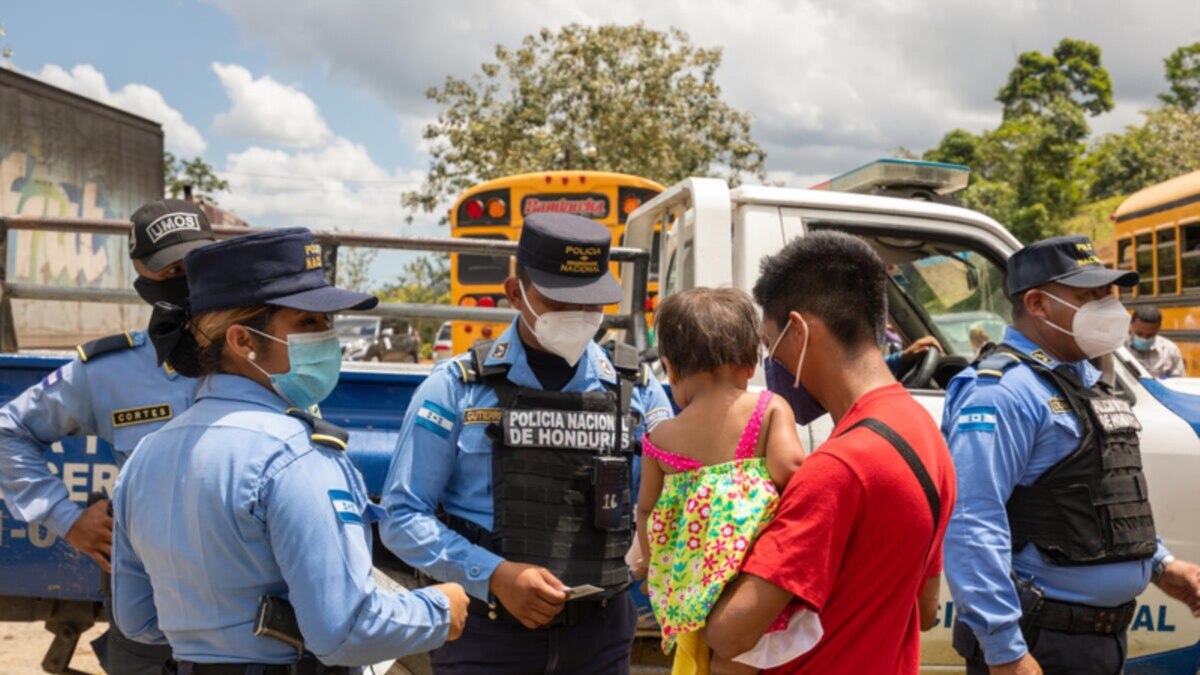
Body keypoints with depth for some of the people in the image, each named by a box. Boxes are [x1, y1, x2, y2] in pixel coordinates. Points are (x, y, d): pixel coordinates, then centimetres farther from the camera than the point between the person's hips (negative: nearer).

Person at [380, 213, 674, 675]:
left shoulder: (635, 388, 2)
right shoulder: (456, 388, -5)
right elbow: (404, 517, -5)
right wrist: (495, 575, -17)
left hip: (599, 635, 2)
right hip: (486, 636, -2)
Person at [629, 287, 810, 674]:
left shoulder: (662, 437, 5)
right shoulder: (770, 409, -4)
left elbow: (646, 508, 15)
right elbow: (788, 468, -19)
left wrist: (647, 559, 34)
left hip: (689, 579, 3)